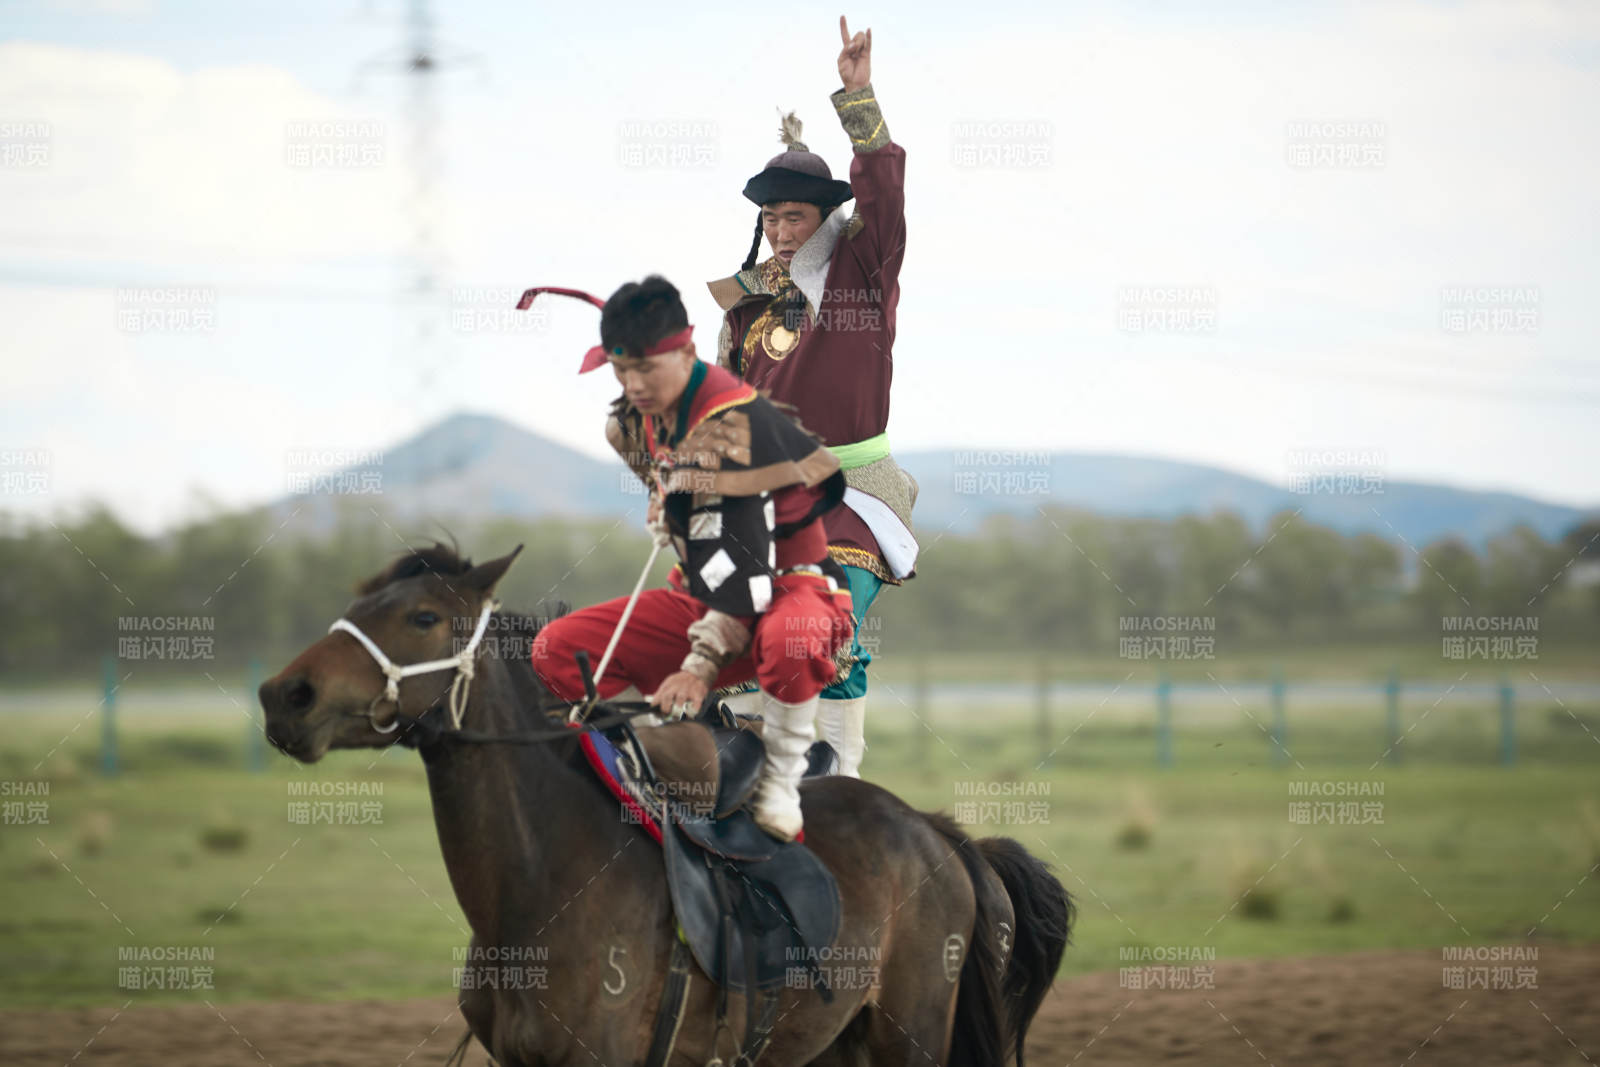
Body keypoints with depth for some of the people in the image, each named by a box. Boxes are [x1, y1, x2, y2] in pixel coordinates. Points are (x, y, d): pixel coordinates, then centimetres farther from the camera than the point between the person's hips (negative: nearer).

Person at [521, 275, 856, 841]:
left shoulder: (733, 421, -25)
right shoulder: (634, 419, 2)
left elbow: (742, 557, -29)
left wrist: (703, 664, -33)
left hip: (788, 587, -8)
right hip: (700, 593, 8)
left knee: (789, 643, -45)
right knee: (557, 651, -8)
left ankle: (781, 778, -18)